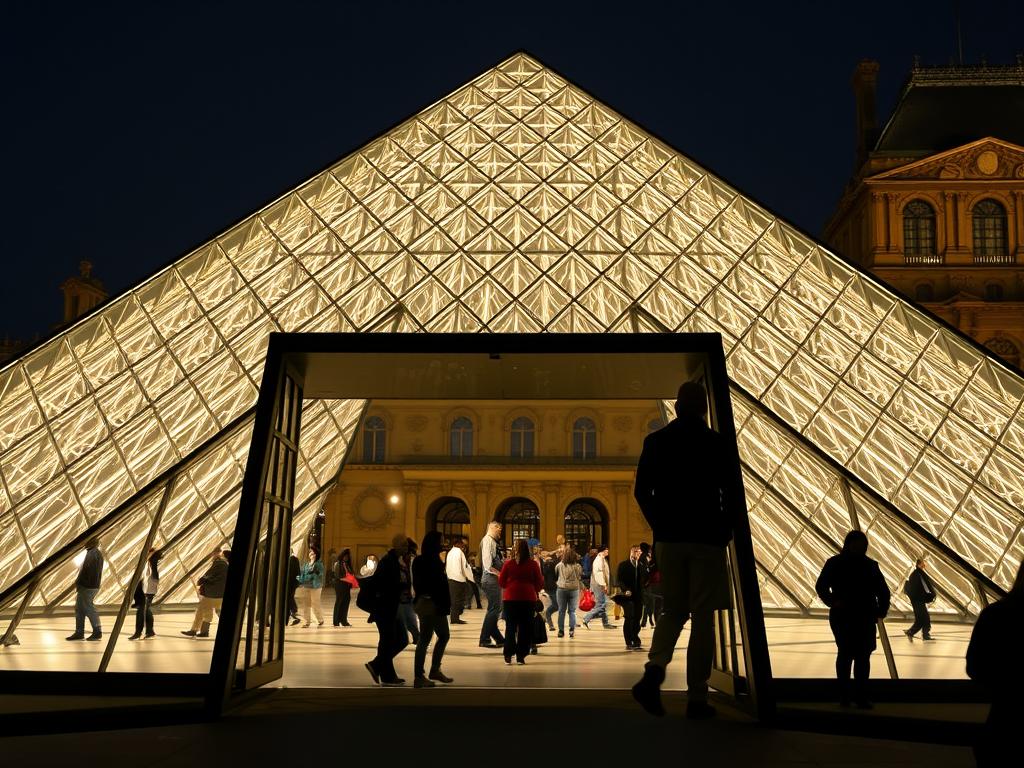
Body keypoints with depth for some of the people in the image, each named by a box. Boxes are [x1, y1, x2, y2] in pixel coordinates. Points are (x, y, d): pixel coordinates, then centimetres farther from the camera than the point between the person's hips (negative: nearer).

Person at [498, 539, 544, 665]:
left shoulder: (508, 563, -3)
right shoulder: (533, 564, -4)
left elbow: (501, 582, 4)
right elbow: (540, 583, 2)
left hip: (510, 598, 1)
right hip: (528, 598, 0)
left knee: (510, 627, 10)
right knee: (525, 628, 7)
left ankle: (508, 655, 6)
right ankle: (520, 656, 6)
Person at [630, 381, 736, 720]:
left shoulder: (656, 441, 5)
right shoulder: (716, 443, -2)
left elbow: (641, 492, 4)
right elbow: (731, 494, -4)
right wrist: (725, 532, 11)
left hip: (668, 539, 3)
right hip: (707, 540, -3)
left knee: (673, 610, 13)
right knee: (702, 617, 3)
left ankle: (654, 671, -10)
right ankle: (697, 698, 3)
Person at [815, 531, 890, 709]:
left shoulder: (870, 565, 7)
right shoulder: (835, 563, -2)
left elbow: (882, 591, 10)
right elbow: (821, 586, -8)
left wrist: (881, 611, -3)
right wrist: (833, 602, -24)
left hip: (865, 618, 3)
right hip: (842, 618, -3)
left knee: (863, 656, 4)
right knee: (846, 654, -1)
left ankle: (861, 697, 10)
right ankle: (844, 695, 8)